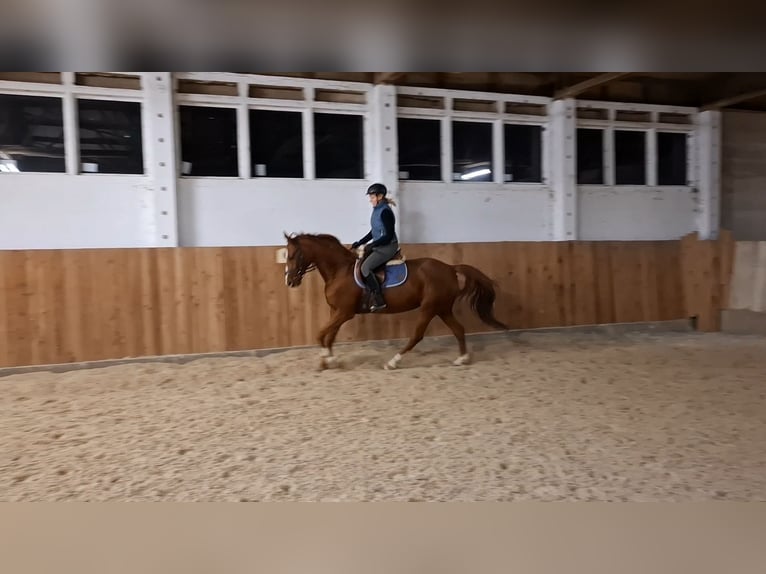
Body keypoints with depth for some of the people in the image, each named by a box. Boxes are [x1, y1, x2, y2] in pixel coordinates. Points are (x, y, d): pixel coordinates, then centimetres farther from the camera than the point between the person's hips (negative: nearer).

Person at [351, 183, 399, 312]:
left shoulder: (385, 212, -18)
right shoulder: (376, 210, 10)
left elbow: (389, 235, -21)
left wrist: (372, 245, -24)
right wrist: (359, 243, 10)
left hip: (388, 246, -10)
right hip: (378, 246, 10)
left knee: (365, 267, -20)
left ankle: (379, 301, -16)